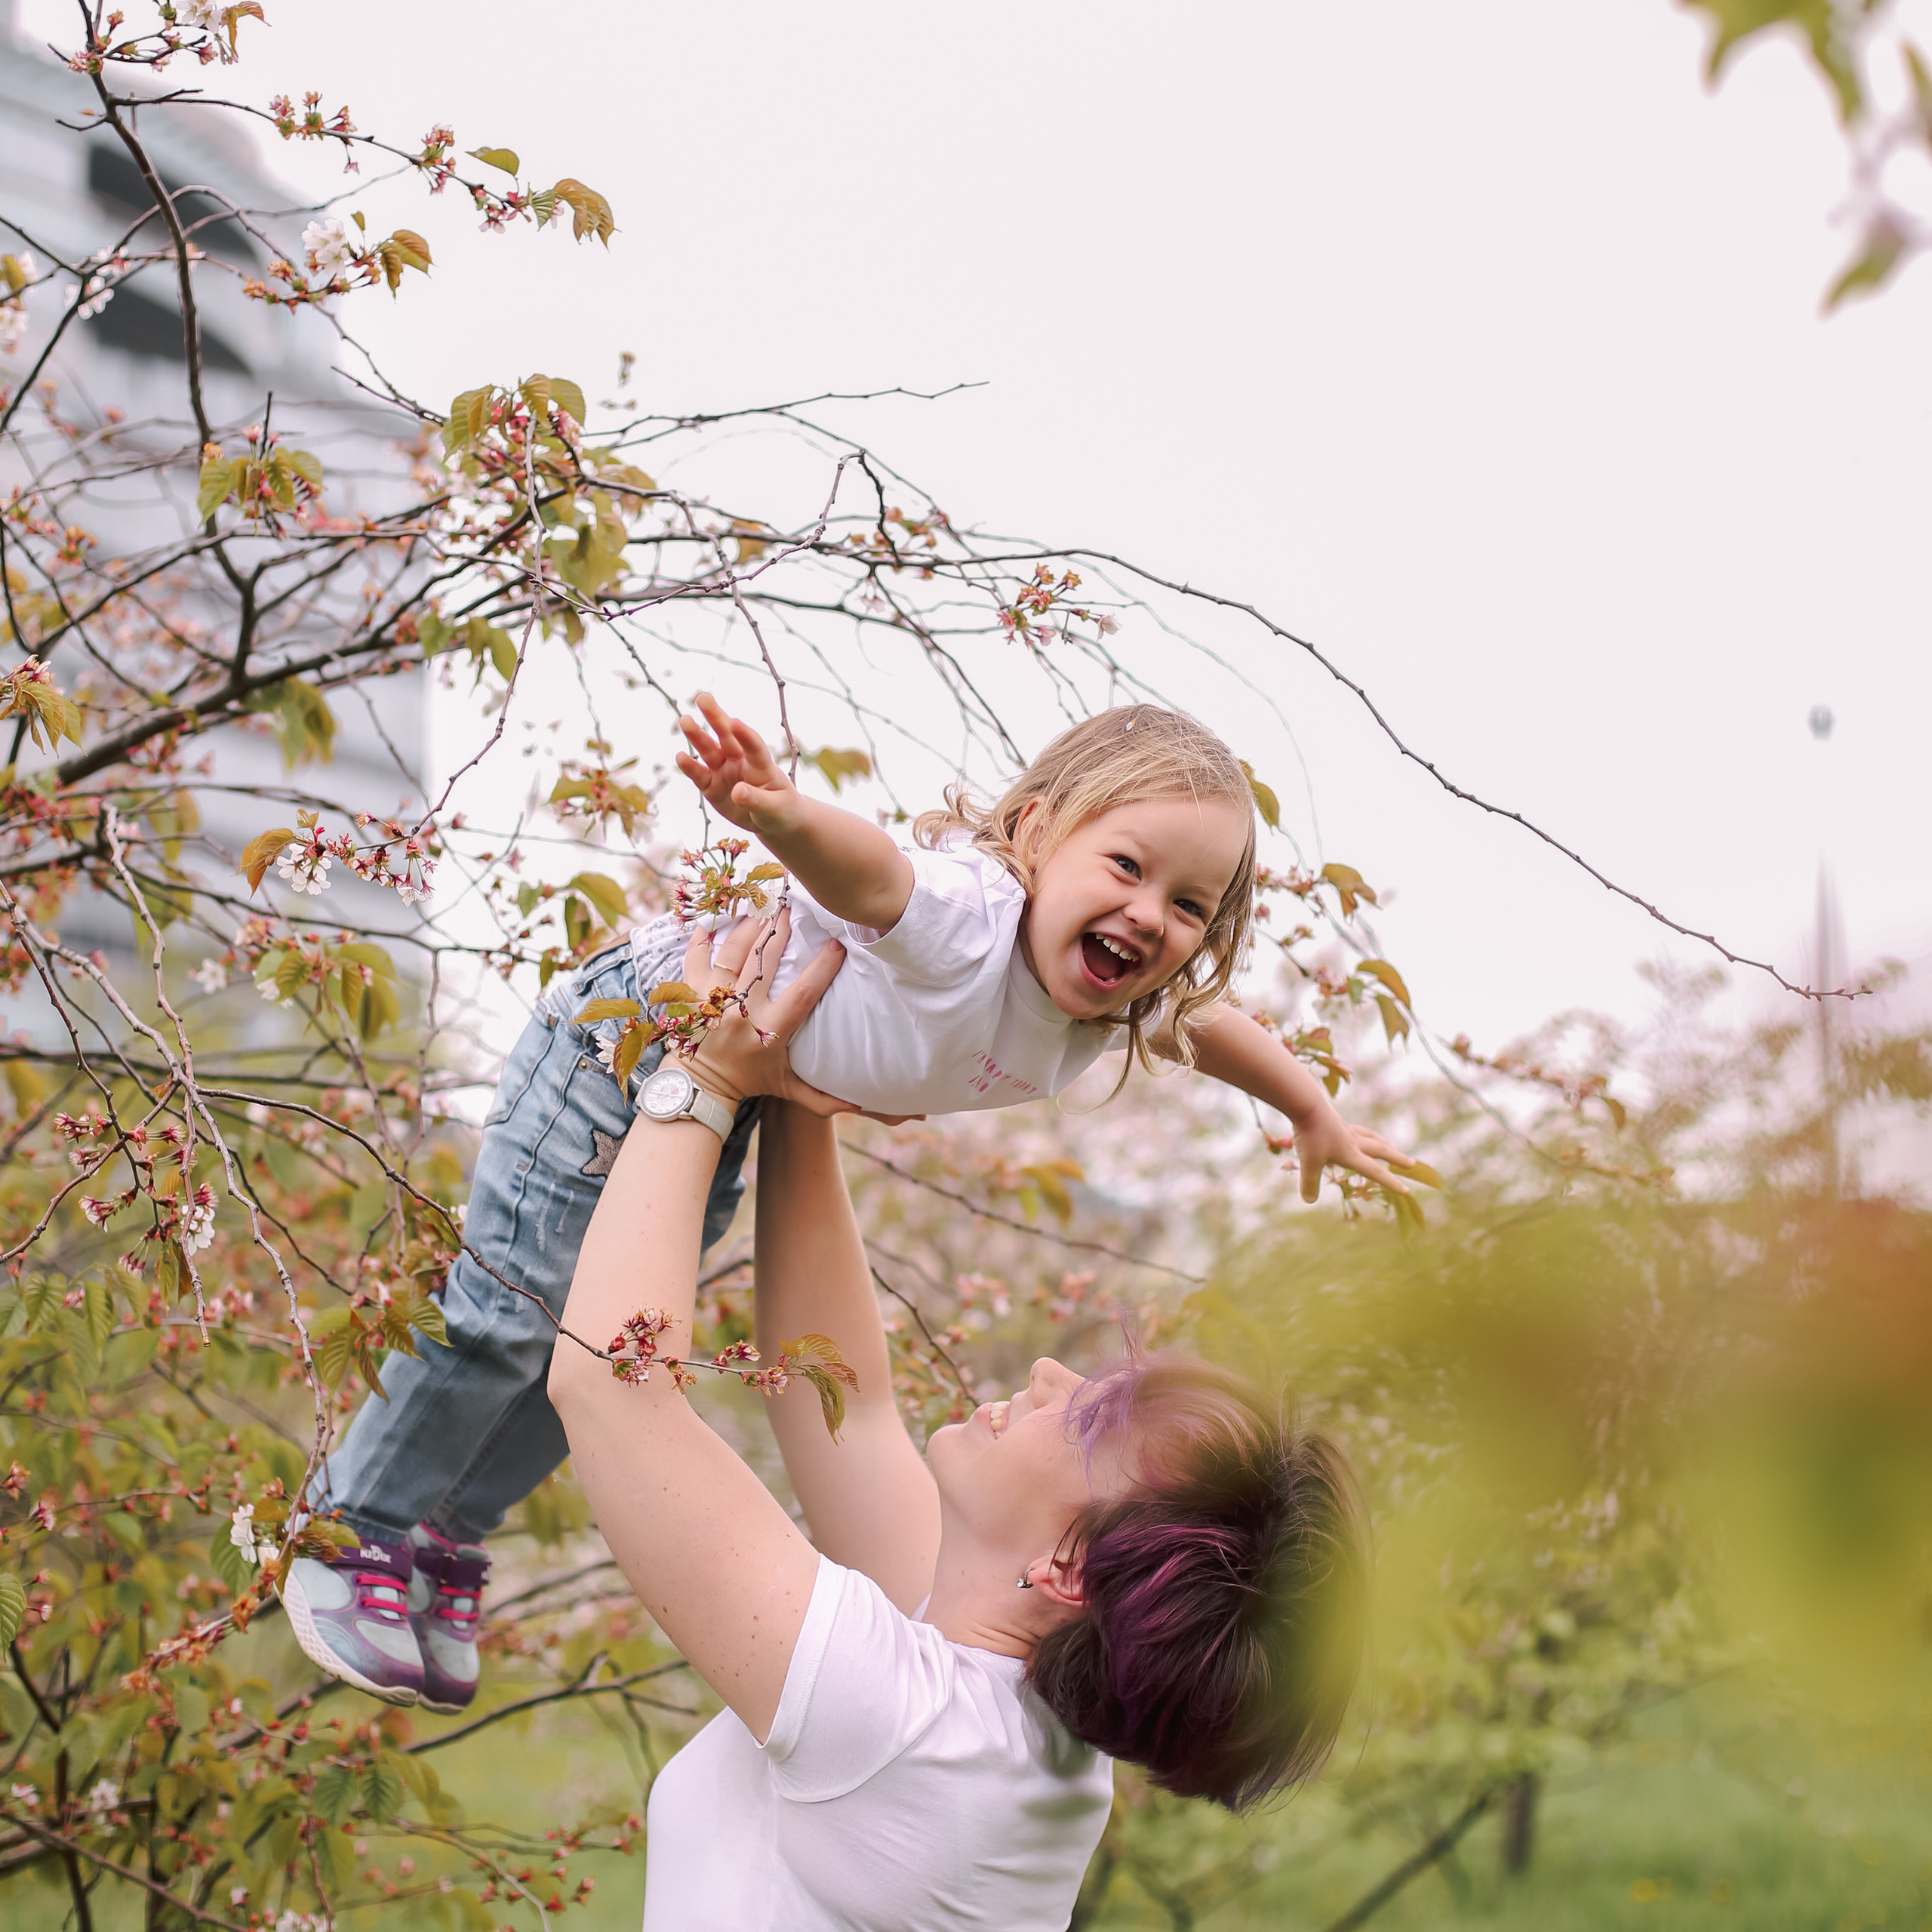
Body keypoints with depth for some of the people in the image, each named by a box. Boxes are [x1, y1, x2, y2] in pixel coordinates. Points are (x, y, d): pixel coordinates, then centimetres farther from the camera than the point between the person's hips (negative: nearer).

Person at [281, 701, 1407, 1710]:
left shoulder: (1123, 1006, -13)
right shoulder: (968, 923, -39)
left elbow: (1213, 1026, 9)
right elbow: (861, 864, -59)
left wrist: (1320, 1117, 23)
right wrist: (780, 814, -81)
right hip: (633, 1029, -8)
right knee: (509, 1306, -3)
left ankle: (451, 1536, 32)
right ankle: (358, 1529, 15)